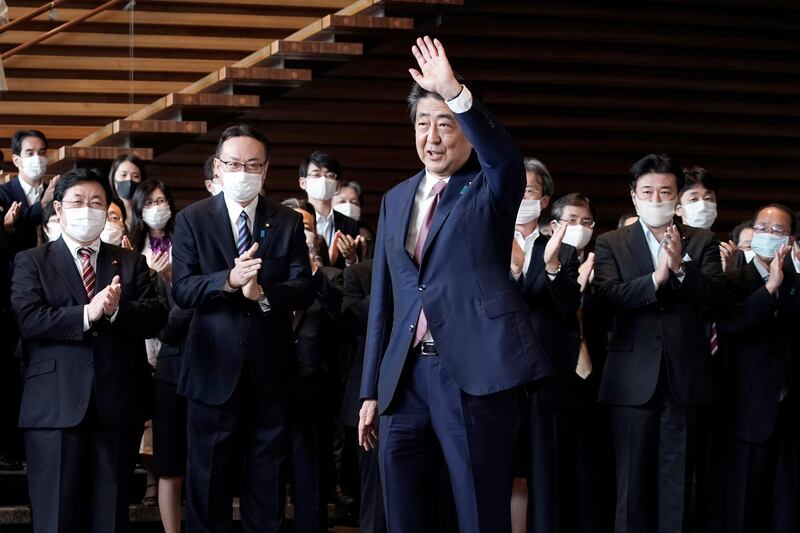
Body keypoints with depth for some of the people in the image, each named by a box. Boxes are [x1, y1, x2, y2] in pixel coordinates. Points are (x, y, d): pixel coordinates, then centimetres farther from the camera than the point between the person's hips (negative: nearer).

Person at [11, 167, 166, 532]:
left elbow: (156, 317, 2)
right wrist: (87, 314, -18)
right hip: (55, 407, -2)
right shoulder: (32, 262, 8)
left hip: (117, 407, 3)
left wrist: (116, 310, -17)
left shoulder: (131, 263, 15)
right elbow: (28, 319, -8)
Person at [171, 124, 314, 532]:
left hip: (271, 370, 2)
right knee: (208, 480, 5)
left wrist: (263, 292, -23)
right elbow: (182, 290, -8)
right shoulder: (192, 219, 1)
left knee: (267, 479, 10)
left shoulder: (288, 222, 6)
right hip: (214, 366, -1)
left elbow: (304, 289, -3)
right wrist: (229, 280, -26)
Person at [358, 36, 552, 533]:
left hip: (474, 374, -5)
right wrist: (371, 390, 15)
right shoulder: (396, 200, 16)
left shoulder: (490, 189, 2)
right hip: (405, 379, 5)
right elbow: (383, 300, 17)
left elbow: (505, 154, -23)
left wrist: (454, 92, -35)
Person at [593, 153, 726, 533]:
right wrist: (656, 277, -21)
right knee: (633, 477, 3)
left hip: (685, 376, 1)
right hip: (634, 377, -1)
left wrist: (680, 268, -20)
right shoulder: (611, 244, 7)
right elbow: (607, 297, -9)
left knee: (677, 479, 5)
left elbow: (715, 295, -5)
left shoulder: (702, 242, 9)